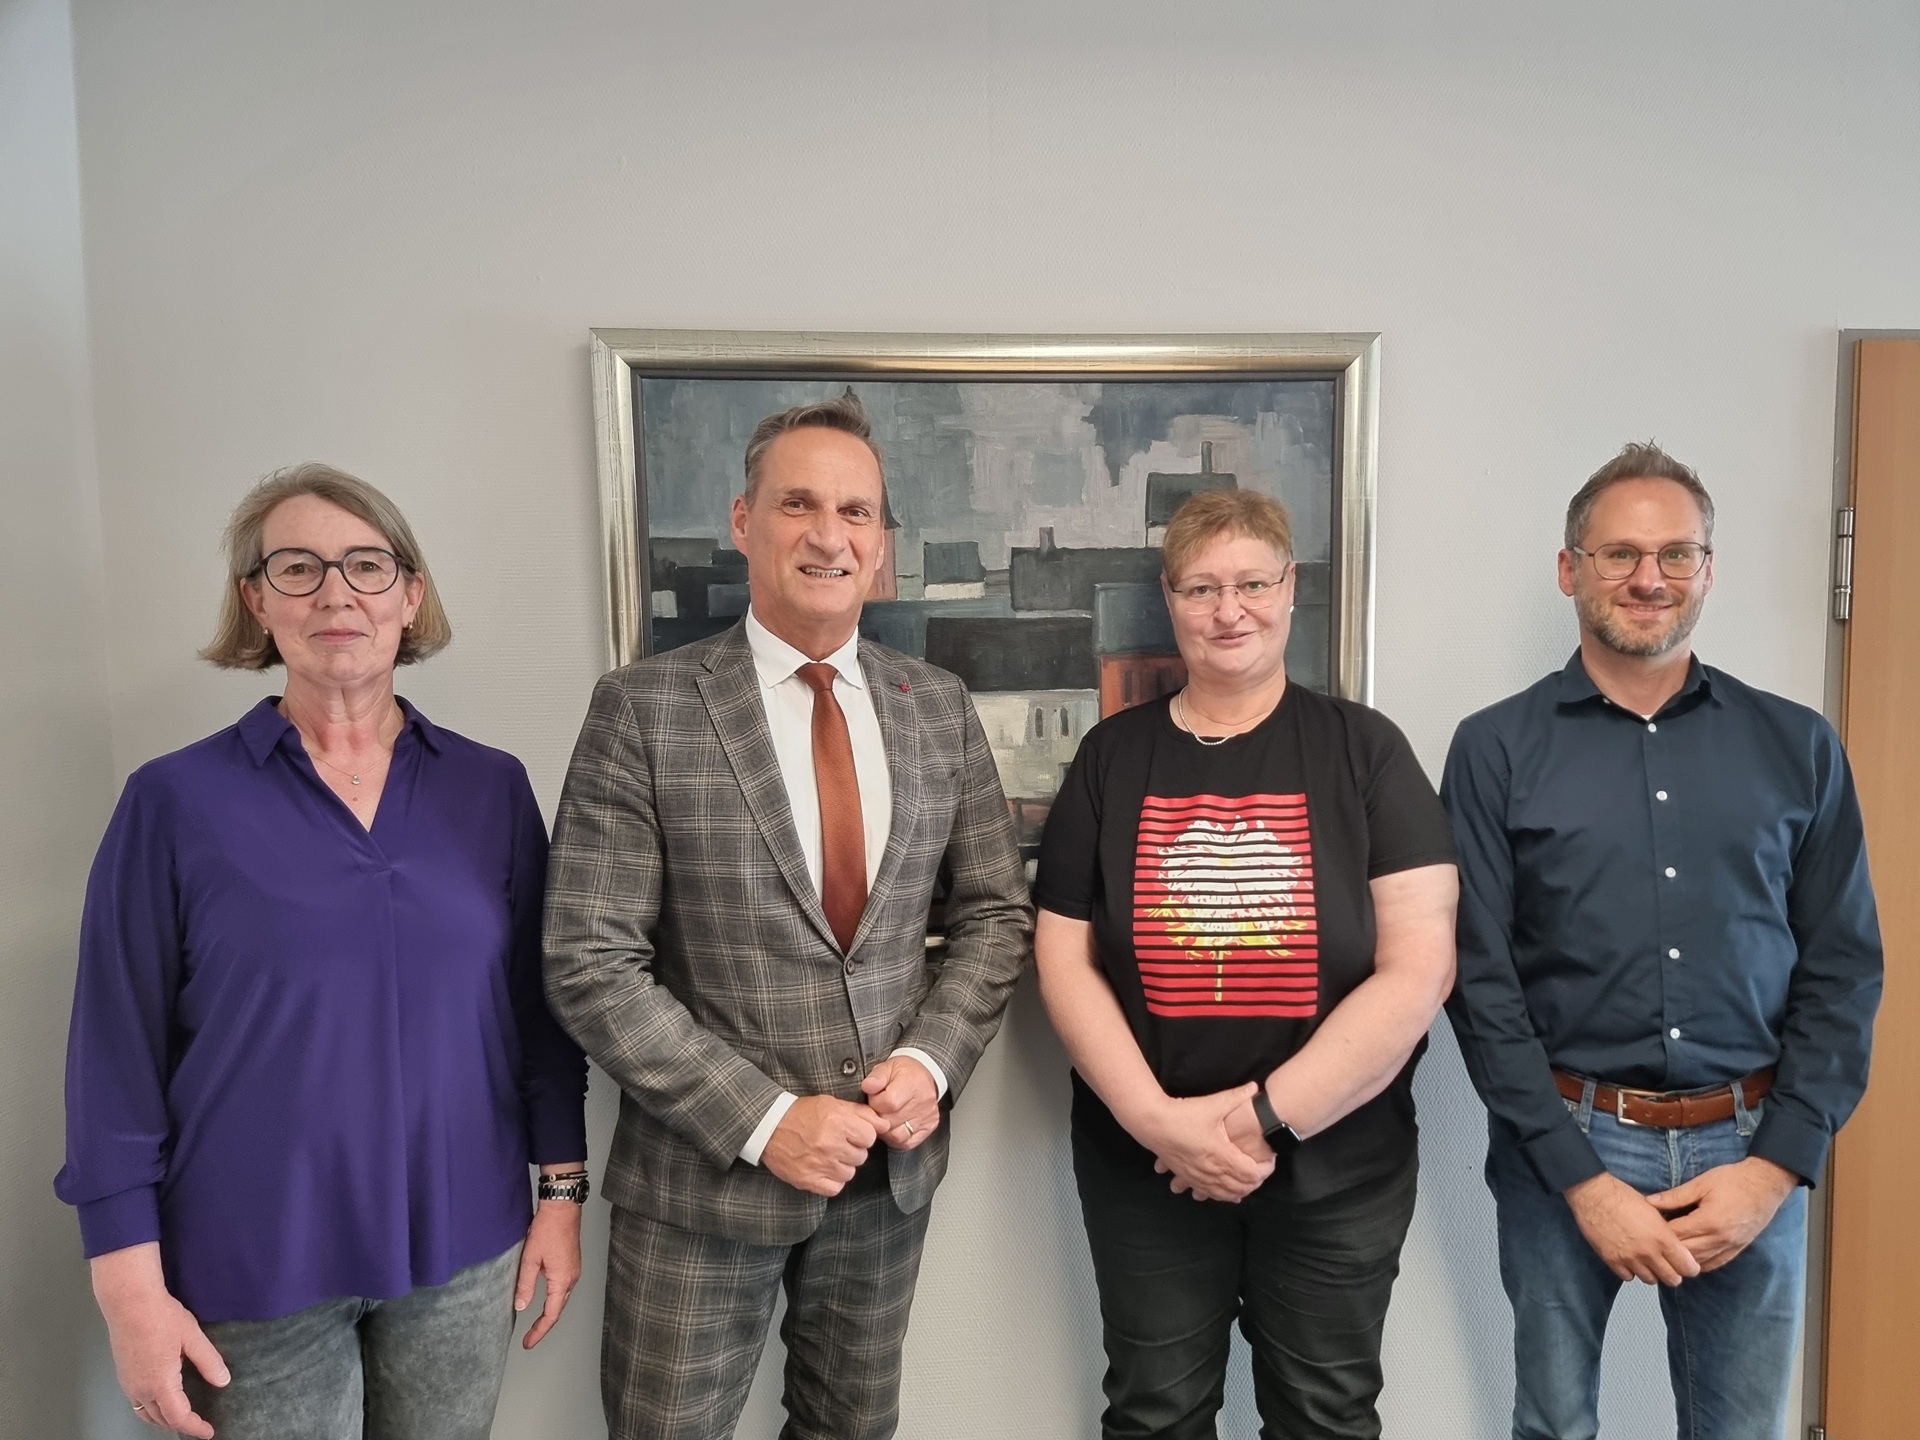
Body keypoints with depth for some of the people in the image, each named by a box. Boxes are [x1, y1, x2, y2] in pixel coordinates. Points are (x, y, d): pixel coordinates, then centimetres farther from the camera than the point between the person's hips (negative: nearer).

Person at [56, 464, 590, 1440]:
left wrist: (562, 1193, 2)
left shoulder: (492, 789, -1)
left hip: (463, 1248, 2)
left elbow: (541, 1008, 3)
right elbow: (119, 1055, -5)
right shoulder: (175, 802, -7)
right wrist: (133, 1288, -6)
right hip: (253, 1267, -2)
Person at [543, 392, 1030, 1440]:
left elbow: (993, 912, 6)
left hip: (892, 1163, 4)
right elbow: (591, 965, -14)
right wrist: (763, 1118, -17)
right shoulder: (644, 708, -12)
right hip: (705, 1172, -3)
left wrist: (931, 1061, -9)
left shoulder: (939, 706, 1)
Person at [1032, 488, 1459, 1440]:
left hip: (1338, 1165, -1)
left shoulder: (1363, 749, -4)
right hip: (1142, 1164, 1)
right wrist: (1156, 1118, -12)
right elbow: (1063, 960, -1)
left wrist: (1266, 1114, -15)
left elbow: (1418, 969, -11)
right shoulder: (1112, 757, 1)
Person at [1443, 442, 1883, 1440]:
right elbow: (1479, 980, -7)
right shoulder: (1497, 749, -5)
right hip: (1564, 1143, -1)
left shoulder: (1798, 746, 3)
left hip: (1750, 1150, 2)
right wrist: (1581, 1176, -11)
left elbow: (1842, 971, 3)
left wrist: (1778, 1164, -7)